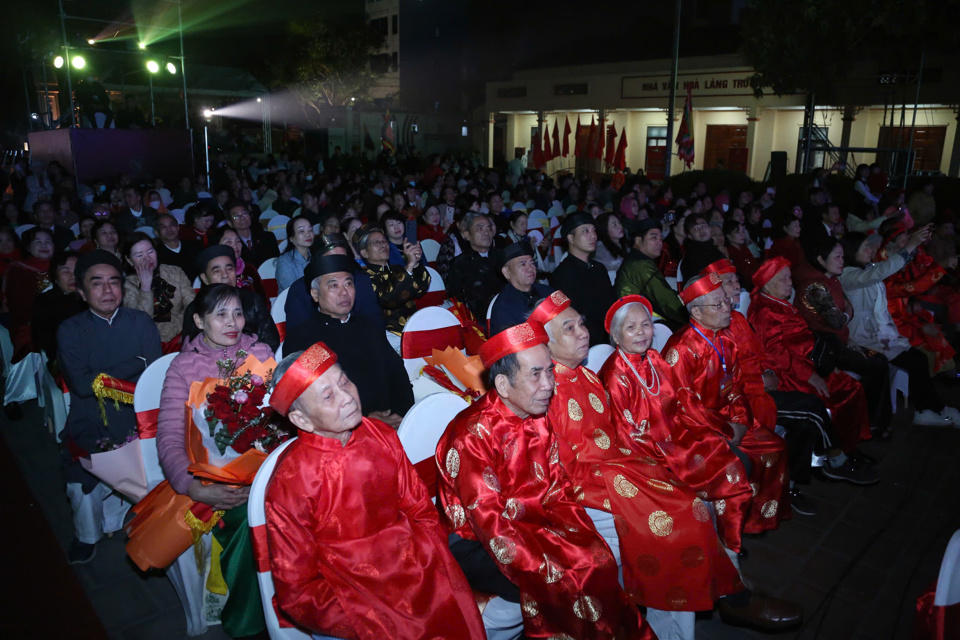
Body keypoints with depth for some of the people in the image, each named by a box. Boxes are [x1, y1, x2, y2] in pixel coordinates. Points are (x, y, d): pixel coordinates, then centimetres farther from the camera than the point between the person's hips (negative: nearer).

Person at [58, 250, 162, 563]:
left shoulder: (142, 323, 3)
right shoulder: (70, 331, 1)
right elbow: (81, 384, -12)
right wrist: (136, 364, -14)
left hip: (136, 423, 0)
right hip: (88, 432, 0)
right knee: (84, 489, -3)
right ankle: (87, 535, 28)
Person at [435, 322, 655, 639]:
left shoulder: (539, 418, 0)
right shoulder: (472, 435, -22)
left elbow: (560, 493, 3)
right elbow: (490, 526, -23)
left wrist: (587, 544, -11)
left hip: (537, 527, 7)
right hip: (480, 548, -6)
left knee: (599, 561, -9)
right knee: (563, 581, -22)